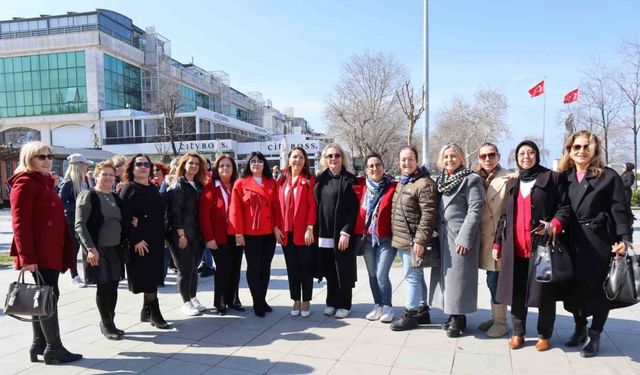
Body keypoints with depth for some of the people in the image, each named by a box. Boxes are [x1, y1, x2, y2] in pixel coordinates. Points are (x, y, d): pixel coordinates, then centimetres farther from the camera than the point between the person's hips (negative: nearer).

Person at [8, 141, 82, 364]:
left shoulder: (45, 183, 18)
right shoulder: (24, 183, -10)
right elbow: (20, 222, -17)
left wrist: (65, 251, 18)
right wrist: (26, 257, -22)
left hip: (51, 252, 9)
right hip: (38, 254, -9)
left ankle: (39, 345, 21)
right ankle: (54, 348, 1)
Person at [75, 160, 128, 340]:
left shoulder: (115, 197, 12)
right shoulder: (88, 196, -7)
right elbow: (80, 225, -12)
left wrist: (123, 244, 8)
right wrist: (90, 248, -19)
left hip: (115, 249, 6)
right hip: (97, 249, -6)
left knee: (113, 286, 8)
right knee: (103, 286, -1)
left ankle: (109, 322, 22)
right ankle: (106, 324, 14)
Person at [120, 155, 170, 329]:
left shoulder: (153, 188, 14)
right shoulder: (129, 188, -5)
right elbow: (125, 216, -14)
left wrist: (162, 236, 2)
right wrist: (136, 239, -19)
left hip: (156, 239, 7)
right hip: (139, 241, -7)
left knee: (153, 276, 11)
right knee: (146, 277, -4)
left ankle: (146, 311, 22)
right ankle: (155, 314, 2)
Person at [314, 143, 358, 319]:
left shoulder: (349, 180, -4)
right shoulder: (321, 179, 10)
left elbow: (353, 209, -10)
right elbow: (316, 206, 11)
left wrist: (346, 232, -17)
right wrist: (316, 230, 4)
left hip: (342, 234, -4)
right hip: (324, 234, 4)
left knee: (344, 271, 5)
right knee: (329, 271, 12)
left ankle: (344, 304, 18)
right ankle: (331, 302, 25)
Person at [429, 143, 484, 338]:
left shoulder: (471, 179, -9)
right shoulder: (440, 179, 13)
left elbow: (475, 210, -15)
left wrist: (464, 238, -20)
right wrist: (435, 233, 10)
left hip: (460, 236, -7)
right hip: (443, 236, 7)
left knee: (458, 276, -2)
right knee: (446, 275, 12)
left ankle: (459, 318, 10)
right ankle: (454, 315, 24)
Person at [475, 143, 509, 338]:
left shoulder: (508, 179, -10)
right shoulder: (479, 179, 10)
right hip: (485, 237, 6)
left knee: (494, 280, -2)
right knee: (492, 280, 15)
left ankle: (501, 322, 14)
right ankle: (496, 317, 29)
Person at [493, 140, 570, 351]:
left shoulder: (552, 178, 3)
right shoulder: (512, 184, 17)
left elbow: (565, 207, -1)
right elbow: (504, 216, 18)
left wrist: (554, 225, -19)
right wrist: (497, 244, 13)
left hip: (542, 246, -4)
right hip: (515, 248, 4)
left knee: (544, 293, 4)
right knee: (516, 292, 7)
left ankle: (545, 335, 20)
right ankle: (518, 333, 19)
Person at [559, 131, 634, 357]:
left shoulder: (608, 176, -3)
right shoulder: (565, 177, 7)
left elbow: (620, 210, -8)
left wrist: (624, 238, -17)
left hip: (600, 243, -3)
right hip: (573, 242, 3)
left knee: (600, 289, 7)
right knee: (575, 287, 11)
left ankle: (594, 336, 23)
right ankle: (579, 328, 32)